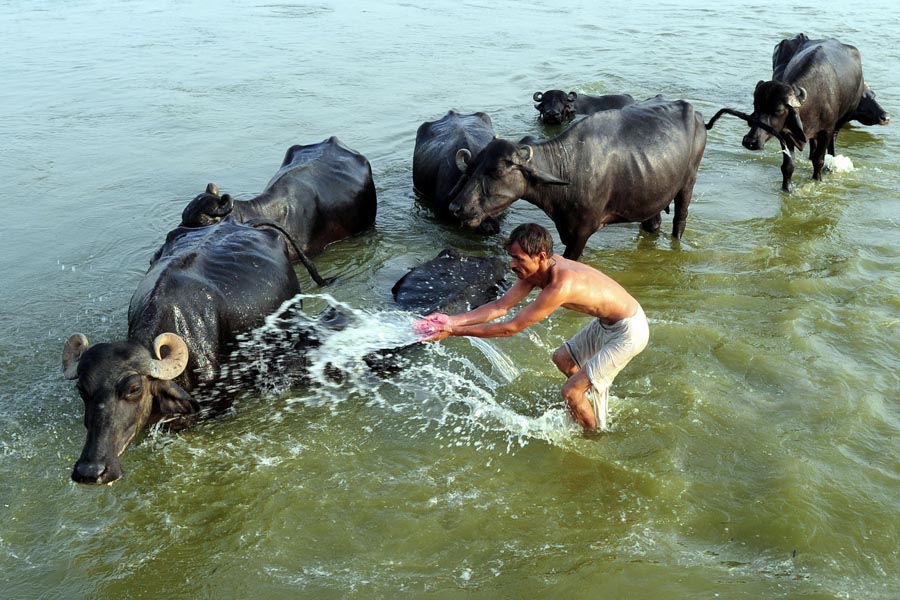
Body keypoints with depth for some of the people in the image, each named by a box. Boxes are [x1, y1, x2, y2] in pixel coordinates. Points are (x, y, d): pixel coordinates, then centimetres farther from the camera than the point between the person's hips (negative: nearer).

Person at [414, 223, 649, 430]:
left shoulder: (559, 286, -35)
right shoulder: (539, 268, -9)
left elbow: (511, 328, -29)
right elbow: (500, 306, -7)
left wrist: (454, 332, -27)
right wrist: (453, 320, -19)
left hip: (629, 330, -9)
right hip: (607, 323, 9)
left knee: (571, 391, -5)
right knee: (563, 358, 24)